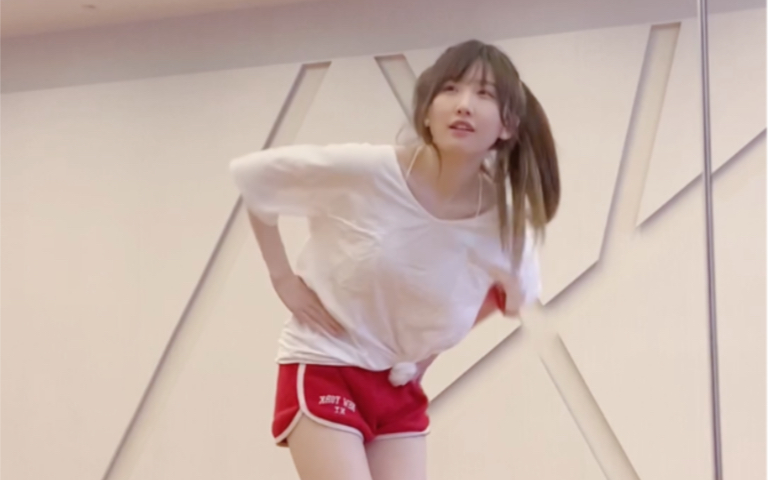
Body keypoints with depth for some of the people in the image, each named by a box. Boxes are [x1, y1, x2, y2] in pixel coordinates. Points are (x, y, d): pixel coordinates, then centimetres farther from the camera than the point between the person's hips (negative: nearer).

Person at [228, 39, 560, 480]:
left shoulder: (505, 225, -12)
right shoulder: (364, 171, -22)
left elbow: (515, 293, 11)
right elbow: (252, 174, -8)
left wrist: (432, 347, 3)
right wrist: (283, 277, -9)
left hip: (401, 387, 4)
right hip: (323, 369, -4)